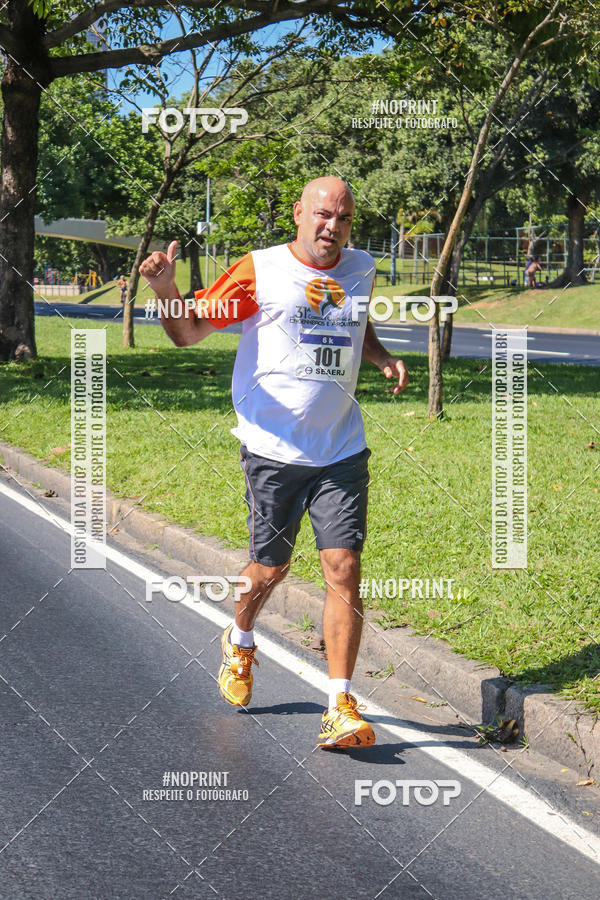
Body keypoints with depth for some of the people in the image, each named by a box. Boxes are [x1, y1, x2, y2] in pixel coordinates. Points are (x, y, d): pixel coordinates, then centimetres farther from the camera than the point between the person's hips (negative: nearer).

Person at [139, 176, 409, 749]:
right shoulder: (260, 271, -5)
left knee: (344, 568, -8)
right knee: (270, 568, 8)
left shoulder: (361, 270, 10)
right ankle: (239, 643, 43)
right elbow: (188, 331, -4)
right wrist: (166, 288, -24)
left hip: (342, 451, 3)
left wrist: (384, 359, 10)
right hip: (274, 450, -3)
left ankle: (340, 707, -4)